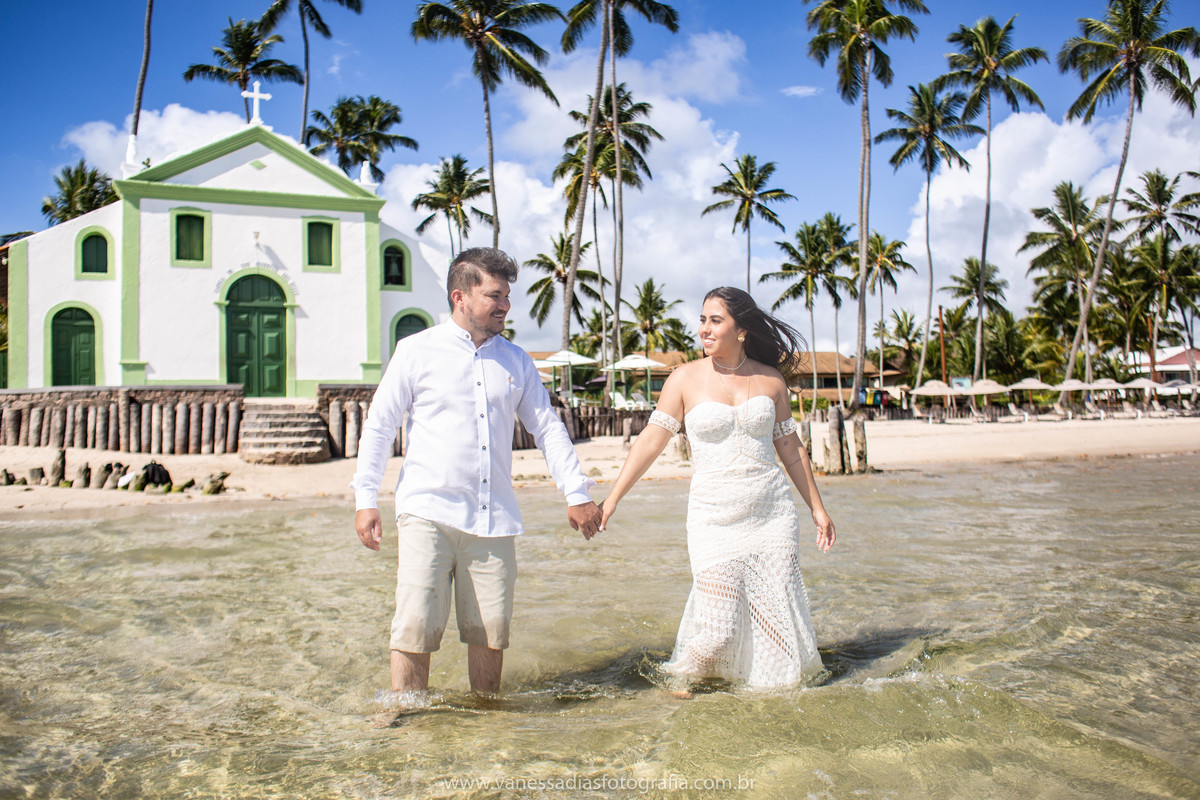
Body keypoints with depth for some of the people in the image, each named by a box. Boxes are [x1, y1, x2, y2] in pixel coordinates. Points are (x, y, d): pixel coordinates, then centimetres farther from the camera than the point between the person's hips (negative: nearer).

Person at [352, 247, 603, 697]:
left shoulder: (516, 360, 13)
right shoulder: (417, 351, 3)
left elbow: (546, 427, 15)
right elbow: (379, 425, 4)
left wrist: (576, 493, 8)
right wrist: (365, 499, -4)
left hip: (493, 517, 3)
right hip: (428, 512, -3)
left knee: (491, 629, 6)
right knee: (416, 626, -7)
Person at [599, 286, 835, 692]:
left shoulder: (771, 379, 5)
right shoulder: (685, 379, -1)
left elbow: (791, 449, 13)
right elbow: (651, 440, -2)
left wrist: (817, 508, 15)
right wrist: (613, 498, -6)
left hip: (772, 513, 2)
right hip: (714, 516, -2)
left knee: (777, 613, 4)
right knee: (716, 623, -5)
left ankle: (779, 684, 30)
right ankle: (681, 676, 22)